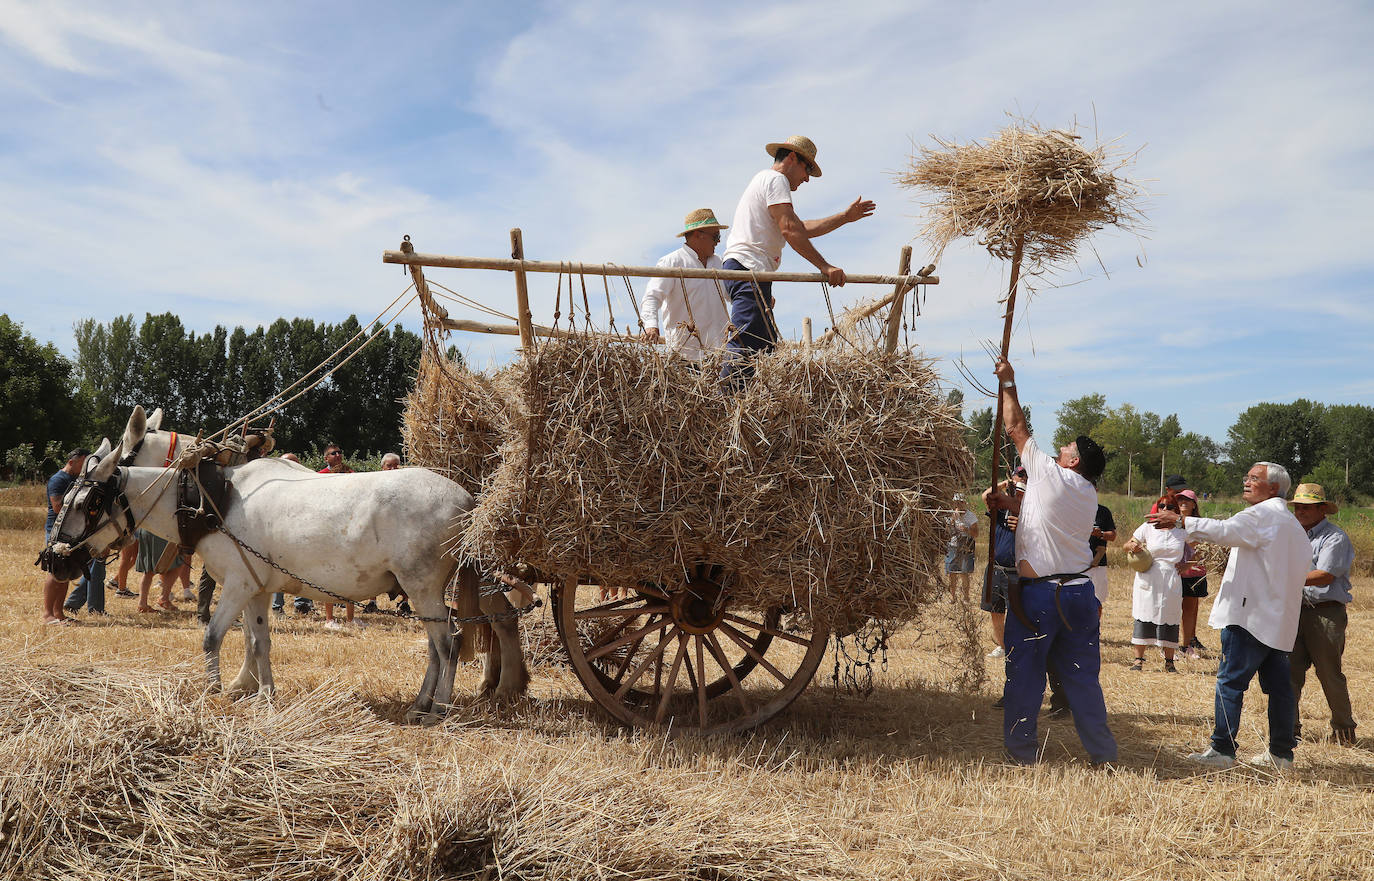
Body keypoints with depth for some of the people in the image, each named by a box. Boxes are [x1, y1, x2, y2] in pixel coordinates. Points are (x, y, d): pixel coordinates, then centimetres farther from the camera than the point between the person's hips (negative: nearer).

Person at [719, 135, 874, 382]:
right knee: (745, 347, -19)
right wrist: (825, 266, -13)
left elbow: (803, 228, 35)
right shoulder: (775, 179, 0)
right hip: (749, 268, -11)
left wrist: (845, 217, 37)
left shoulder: (764, 180, 33)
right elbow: (790, 230, -13)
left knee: (766, 348, 4)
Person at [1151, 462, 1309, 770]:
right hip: (1279, 618, 10)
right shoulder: (1292, 523, 20)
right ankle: (1281, 753, 15)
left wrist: (1181, 521, -25)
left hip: (1250, 615, -10)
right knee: (1279, 686, 10)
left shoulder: (1263, 514, -9)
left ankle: (1222, 750, -9)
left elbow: (1225, 531, -25)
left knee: (1230, 682, -8)